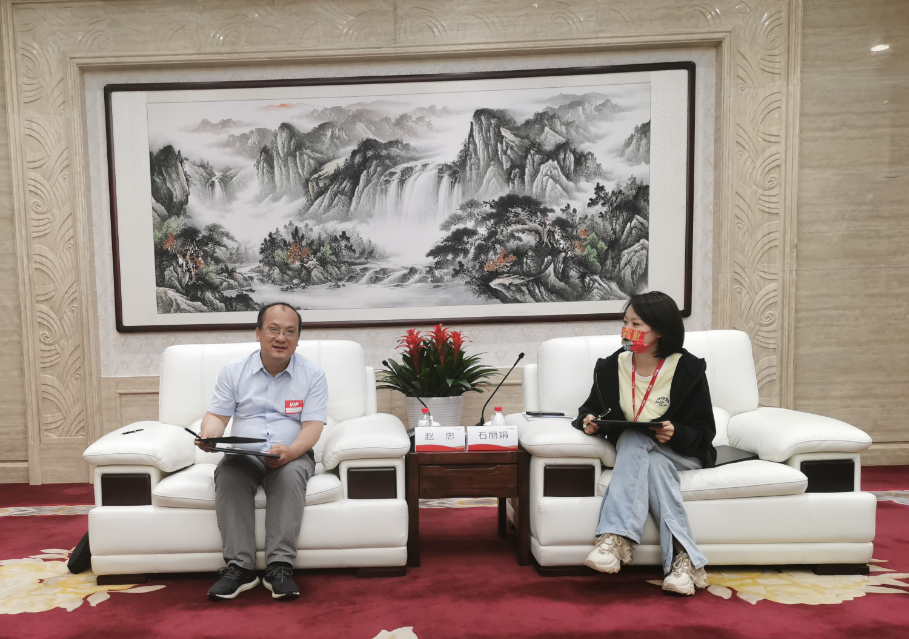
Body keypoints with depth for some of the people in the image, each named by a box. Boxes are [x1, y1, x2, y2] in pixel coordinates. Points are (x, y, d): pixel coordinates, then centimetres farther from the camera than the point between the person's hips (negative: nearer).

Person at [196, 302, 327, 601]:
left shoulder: (313, 375, 0)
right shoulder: (234, 370, 8)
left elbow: (313, 426, -8)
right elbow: (217, 415, 7)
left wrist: (290, 451, -29)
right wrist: (209, 436, -18)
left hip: (292, 455, -1)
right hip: (243, 454, 2)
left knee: (291, 474, -34)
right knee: (227, 473, -30)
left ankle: (280, 567, -29)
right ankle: (239, 567, -27)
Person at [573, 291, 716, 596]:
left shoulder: (688, 369, -8)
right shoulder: (612, 366, 1)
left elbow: (705, 431, -5)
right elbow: (592, 407, 14)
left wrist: (676, 434, -26)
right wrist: (589, 420, -10)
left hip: (681, 453, -3)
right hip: (631, 452, 3)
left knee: (635, 440, -33)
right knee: (652, 463, -33)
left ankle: (617, 537, -40)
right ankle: (685, 558, -36)